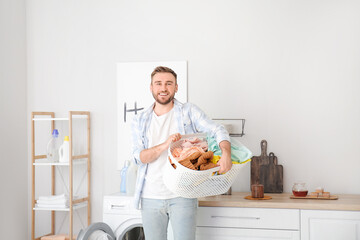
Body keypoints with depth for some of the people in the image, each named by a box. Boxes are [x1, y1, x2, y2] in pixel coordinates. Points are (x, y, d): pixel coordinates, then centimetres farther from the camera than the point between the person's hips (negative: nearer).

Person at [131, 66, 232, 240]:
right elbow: (139, 157, -4)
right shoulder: (140, 121, 8)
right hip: (150, 197, 2)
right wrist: (165, 145, -22)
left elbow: (217, 131, -8)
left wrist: (226, 154, -29)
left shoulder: (189, 112, 3)